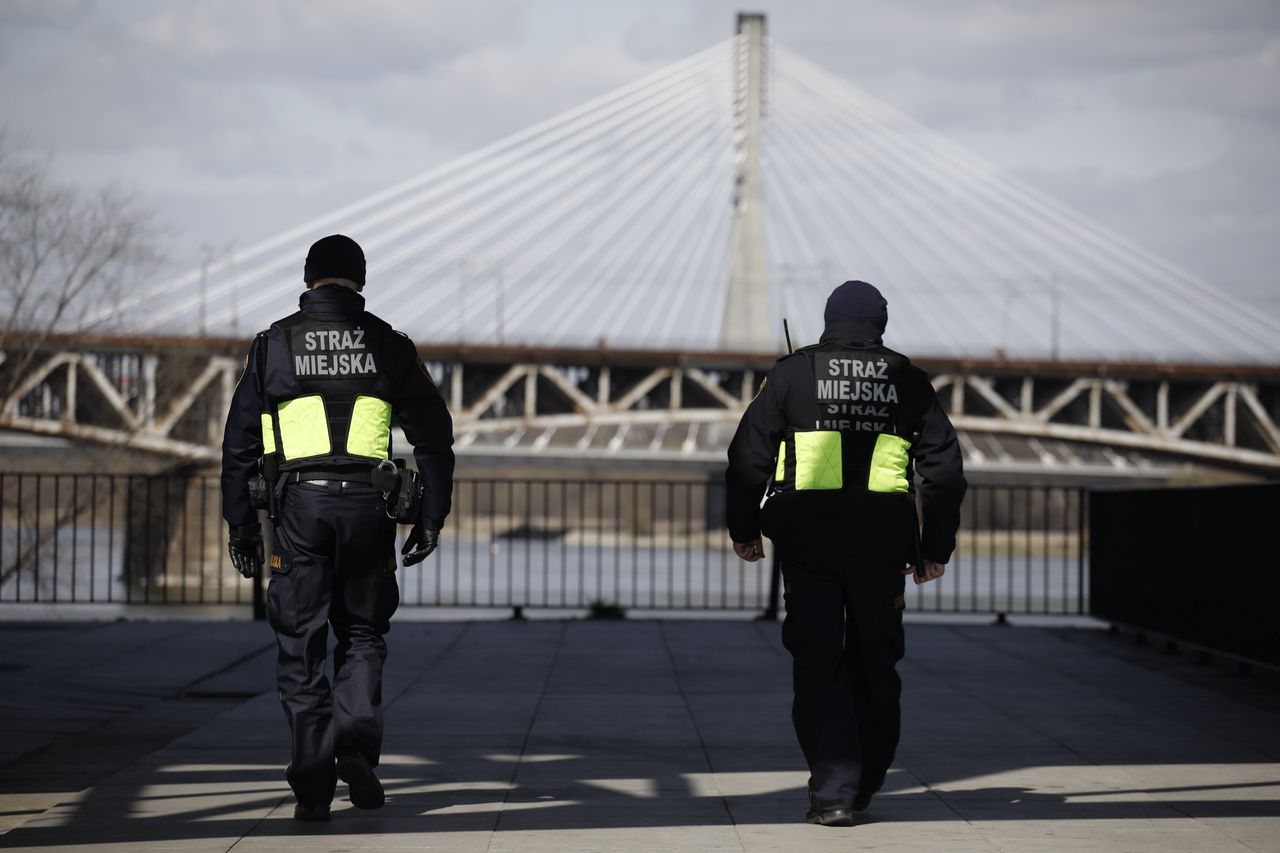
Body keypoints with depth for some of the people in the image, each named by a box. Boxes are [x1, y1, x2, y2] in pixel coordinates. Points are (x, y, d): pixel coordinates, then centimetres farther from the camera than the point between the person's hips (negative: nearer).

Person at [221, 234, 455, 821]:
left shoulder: (273, 345, 6)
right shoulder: (389, 346, 8)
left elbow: (240, 441, 5)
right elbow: (433, 436, 6)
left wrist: (241, 527, 9)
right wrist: (430, 519, 9)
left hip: (298, 505, -1)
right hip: (366, 506, 1)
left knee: (300, 648, 5)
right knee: (362, 635, 16)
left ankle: (313, 784, 0)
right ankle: (355, 745, -6)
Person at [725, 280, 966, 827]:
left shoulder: (792, 374, 3)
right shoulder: (908, 381, 8)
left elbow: (747, 455, 1)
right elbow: (944, 469, 8)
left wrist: (744, 529, 12)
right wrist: (935, 549, 15)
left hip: (807, 540, -2)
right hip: (881, 542, 2)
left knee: (818, 665, -1)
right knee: (874, 664, 13)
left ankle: (833, 792, -11)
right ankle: (864, 785, 24)